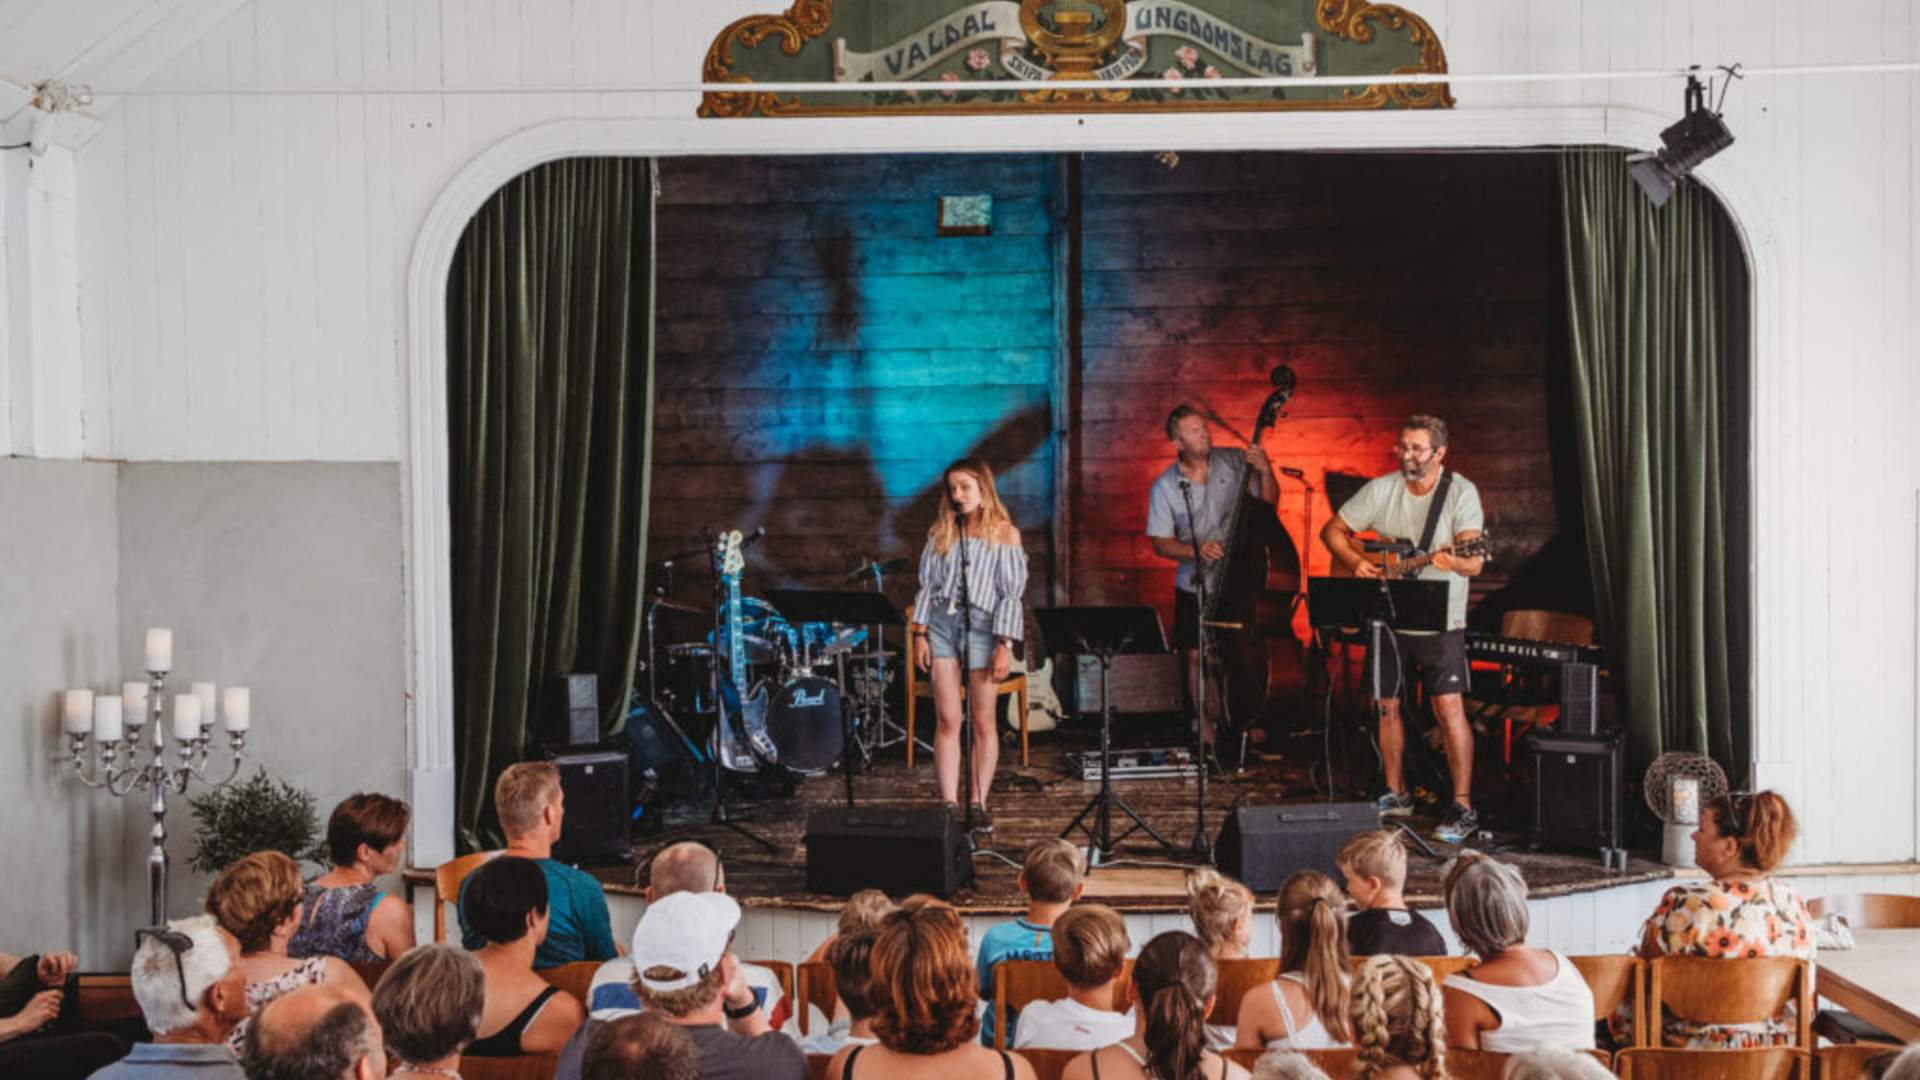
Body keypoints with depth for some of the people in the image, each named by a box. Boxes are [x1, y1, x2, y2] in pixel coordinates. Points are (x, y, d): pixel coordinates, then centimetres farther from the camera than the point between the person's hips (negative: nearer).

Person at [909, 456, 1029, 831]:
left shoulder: (1004, 533, 1)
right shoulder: (942, 530, 11)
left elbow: (1012, 593, -3)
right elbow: (927, 583, 11)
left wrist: (1005, 646, -10)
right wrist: (919, 634, 3)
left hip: (983, 625, -2)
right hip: (941, 622, 3)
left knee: (983, 722, 2)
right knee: (948, 719, 0)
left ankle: (978, 804, 9)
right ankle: (949, 804, 2)